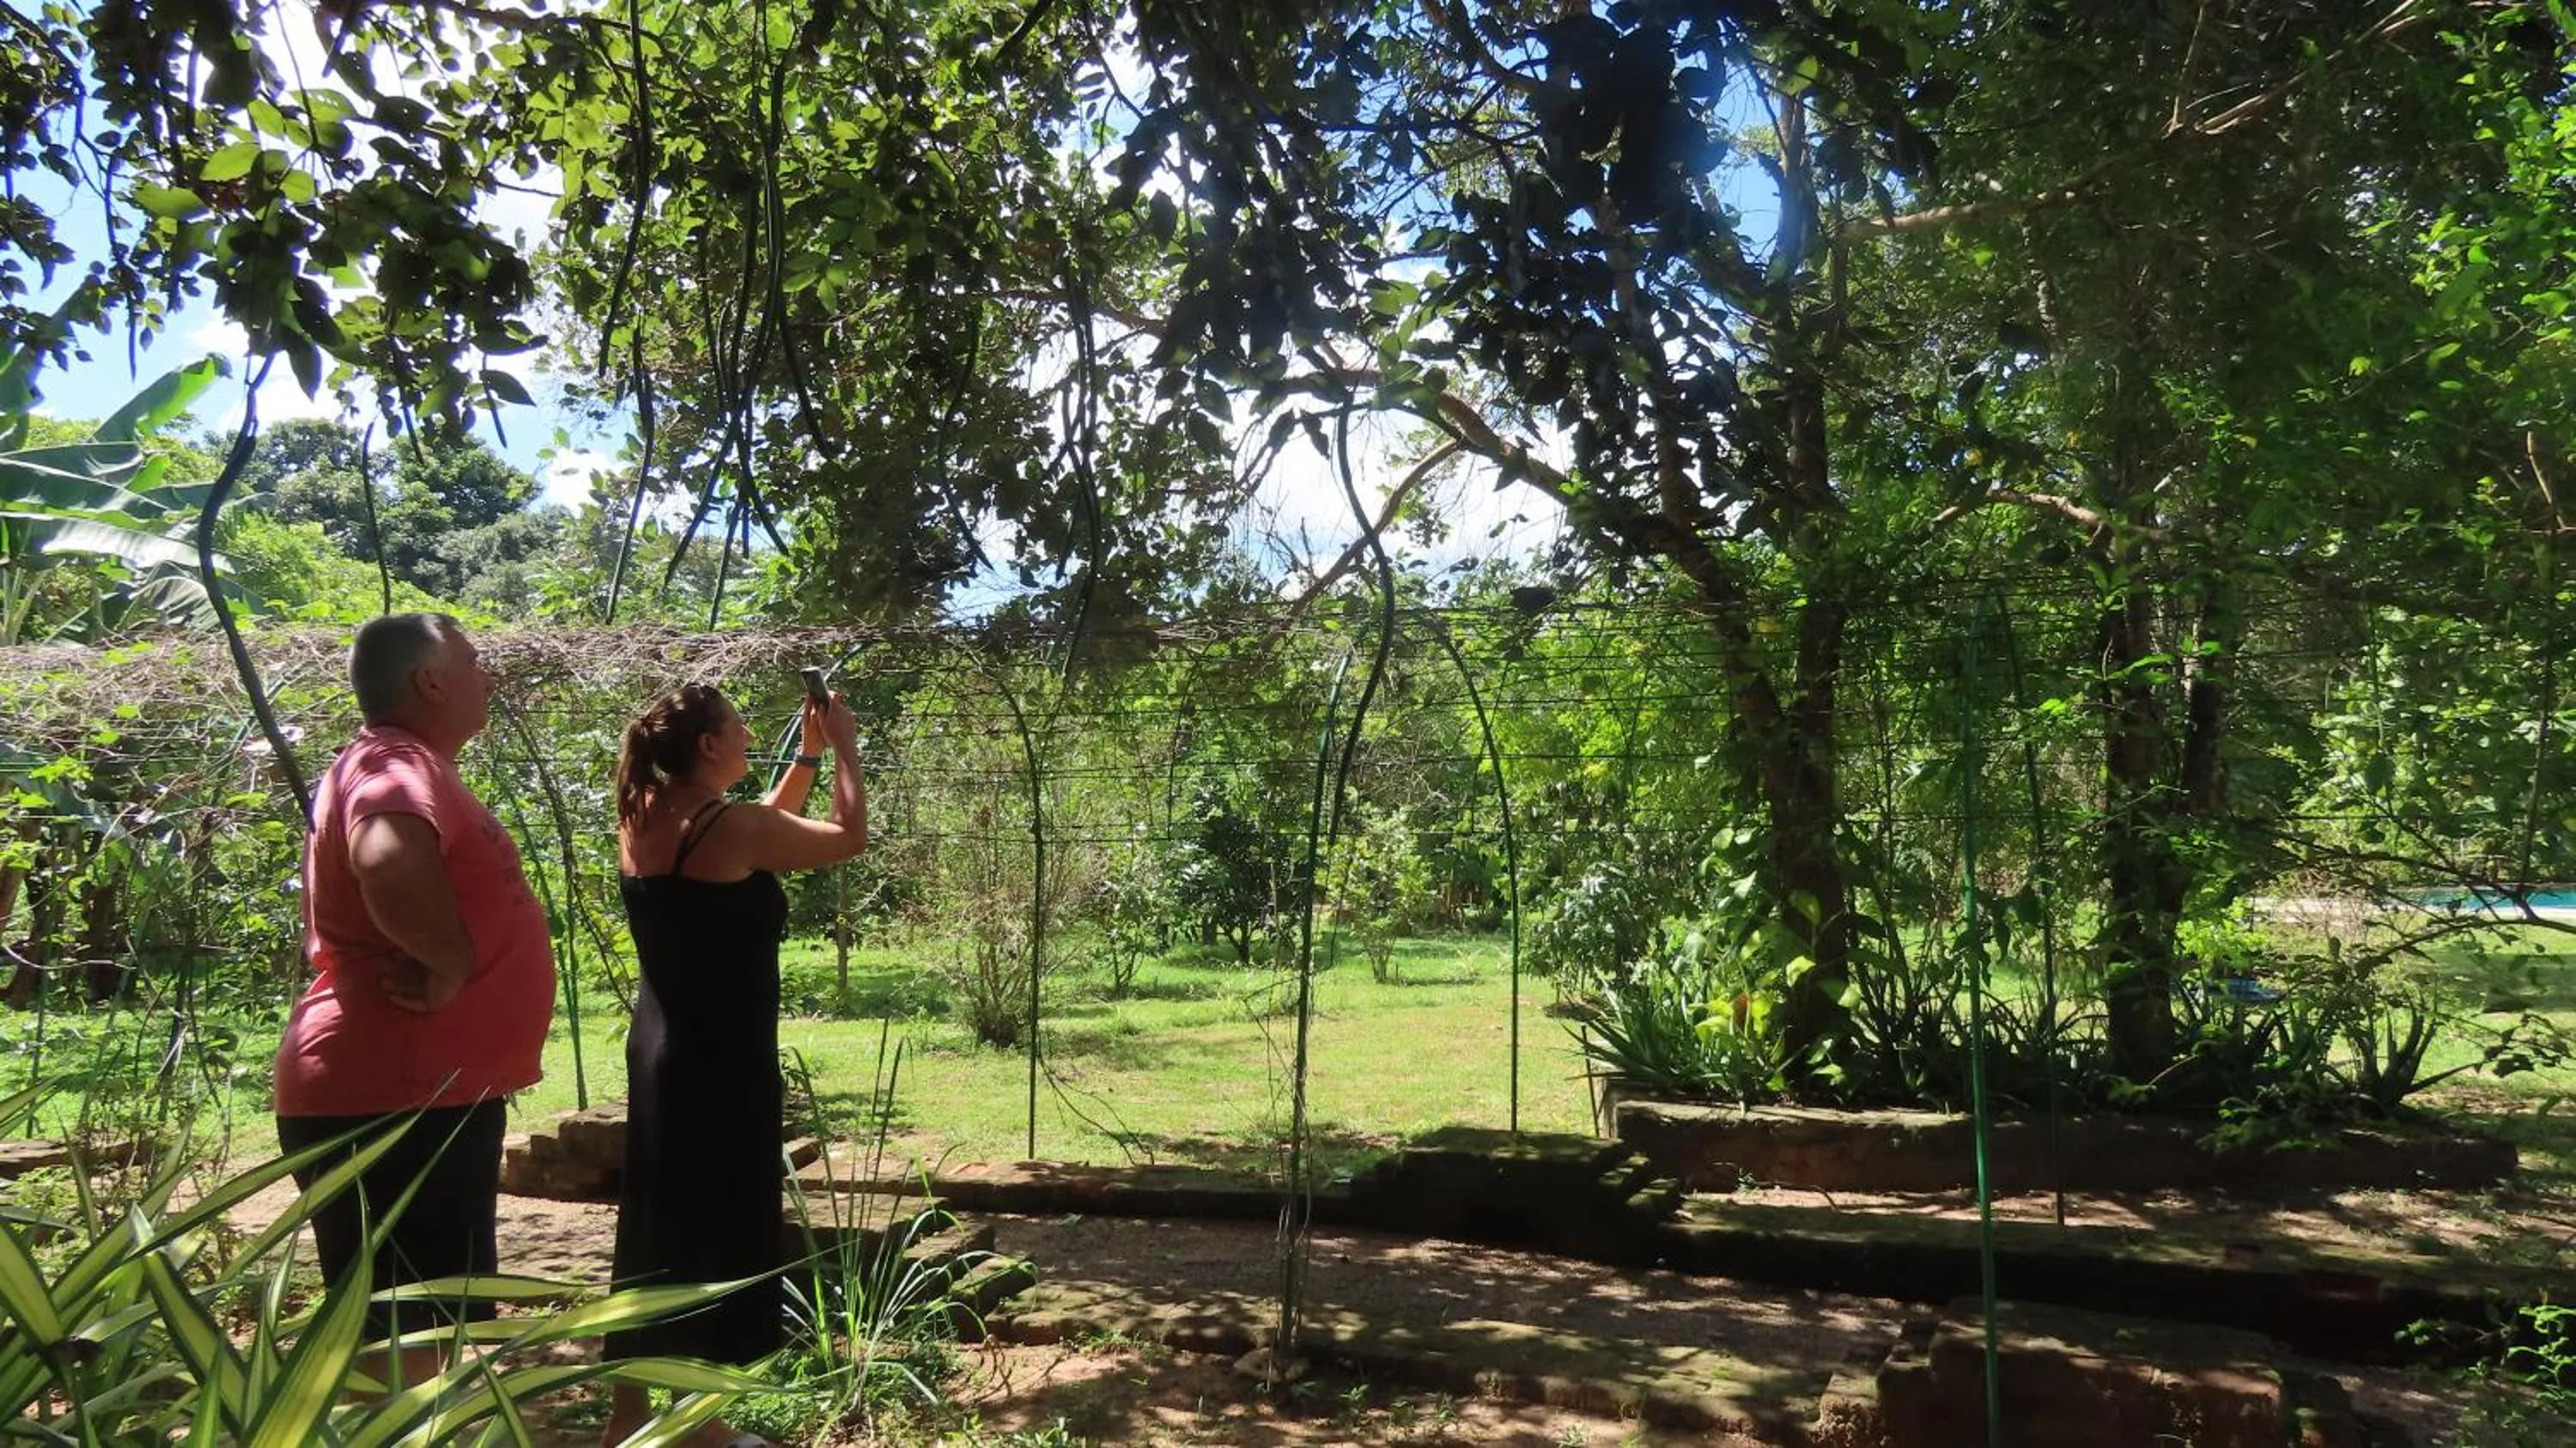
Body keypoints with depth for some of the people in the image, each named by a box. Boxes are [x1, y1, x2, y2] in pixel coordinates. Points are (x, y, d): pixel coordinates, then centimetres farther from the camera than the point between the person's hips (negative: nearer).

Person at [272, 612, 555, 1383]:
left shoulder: (404, 765, 15)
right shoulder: (396, 765, -18)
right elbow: (388, 861, -41)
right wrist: (451, 962, -27)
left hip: (418, 1089, 10)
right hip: (395, 1098, -10)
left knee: (415, 1331, 21)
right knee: (401, 1338, -3)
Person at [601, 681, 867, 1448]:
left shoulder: (645, 821, 5)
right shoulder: (728, 824, -18)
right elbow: (848, 836, -8)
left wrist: (808, 755, 18)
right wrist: (843, 747, 3)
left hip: (660, 1050, 8)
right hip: (723, 1059, -8)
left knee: (656, 1227, 16)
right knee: (721, 1231, 3)